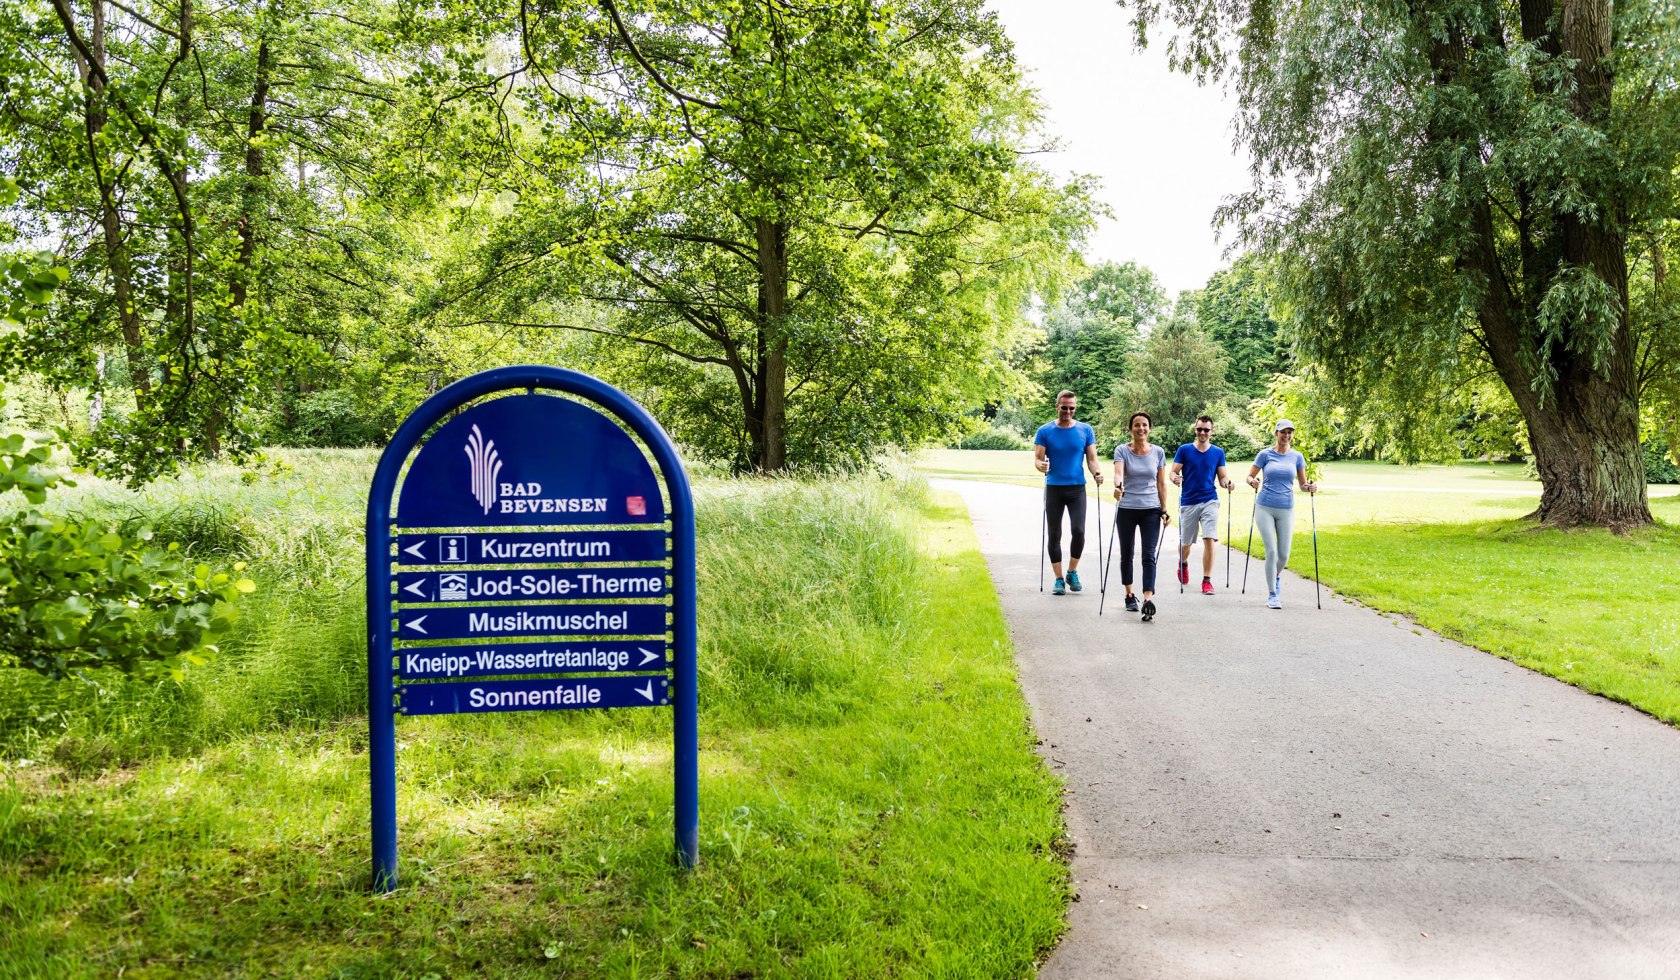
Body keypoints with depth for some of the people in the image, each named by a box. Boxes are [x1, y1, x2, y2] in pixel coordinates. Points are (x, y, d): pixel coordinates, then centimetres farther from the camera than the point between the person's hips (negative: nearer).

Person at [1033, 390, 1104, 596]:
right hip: (1054, 488, 0)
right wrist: (1041, 465, -26)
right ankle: (1059, 579, 11)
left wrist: (1097, 472, -16)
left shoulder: (1085, 430, 5)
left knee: (1078, 531, -12)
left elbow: (1091, 458, 5)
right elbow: (1038, 458, -2)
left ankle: (1072, 572, 10)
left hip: (1077, 488, 0)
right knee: (1054, 535, 2)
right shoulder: (1045, 431, 1)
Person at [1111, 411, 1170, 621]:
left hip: (1151, 511, 1)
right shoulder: (1122, 450, -5)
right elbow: (1118, 472, -24)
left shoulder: (1158, 452, 3)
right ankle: (1129, 596, 29)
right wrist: (1118, 486, -45)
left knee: (1149, 556, -11)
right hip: (1127, 510, 0)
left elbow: (1161, 483, 8)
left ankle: (1148, 601, -22)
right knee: (1126, 554, 12)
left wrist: (1164, 510, 3)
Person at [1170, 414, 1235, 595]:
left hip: (1210, 501, 0)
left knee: (1209, 539, -14)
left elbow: (1222, 478, 9)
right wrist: (1175, 479, -24)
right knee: (1185, 543, 10)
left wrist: (1227, 483, -14)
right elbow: (1173, 473, -1)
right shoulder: (1184, 450, 1)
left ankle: (1207, 580, -7)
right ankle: (1183, 564, 44)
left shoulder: (1218, 453, 6)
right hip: (1188, 502, 0)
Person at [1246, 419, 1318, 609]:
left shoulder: (1297, 457, 7)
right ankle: (1273, 595, -1)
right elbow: (1249, 476, 4)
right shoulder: (1265, 454, 0)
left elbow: (1303, 484, 12)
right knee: (1271, 551, -10)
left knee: (1284, 554, 2)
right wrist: (1253, 482, -18)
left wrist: (1310, 487, -10)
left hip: (1286, 509, 2)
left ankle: (1276, 577, 36)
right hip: (1265, 508, -2)